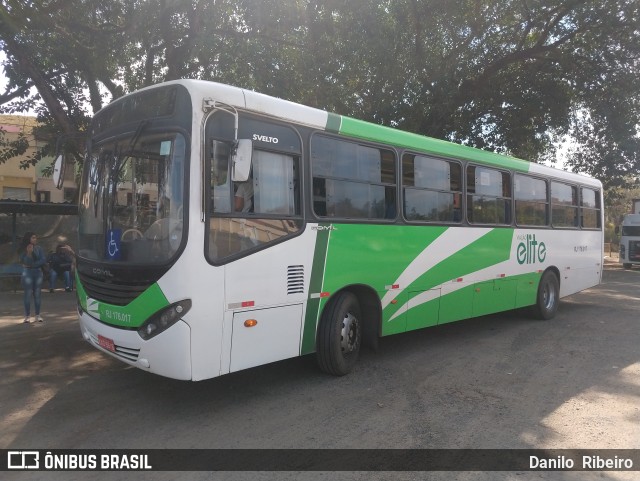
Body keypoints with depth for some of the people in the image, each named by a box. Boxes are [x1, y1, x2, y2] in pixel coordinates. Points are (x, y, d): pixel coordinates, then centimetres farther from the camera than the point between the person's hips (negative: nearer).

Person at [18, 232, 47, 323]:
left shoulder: (39, 248, 4)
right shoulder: (23, 250, -2)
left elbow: (43, 260, -2)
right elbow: (26, 262, -12)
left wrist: (32, 265, -8)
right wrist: (29, 253, -24)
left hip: (38, 272, 2)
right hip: (27, 273, -2)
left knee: (37, 294, 3)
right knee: (28, 294, -2)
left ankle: (38, 315, 8)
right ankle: (27, 316, 2)